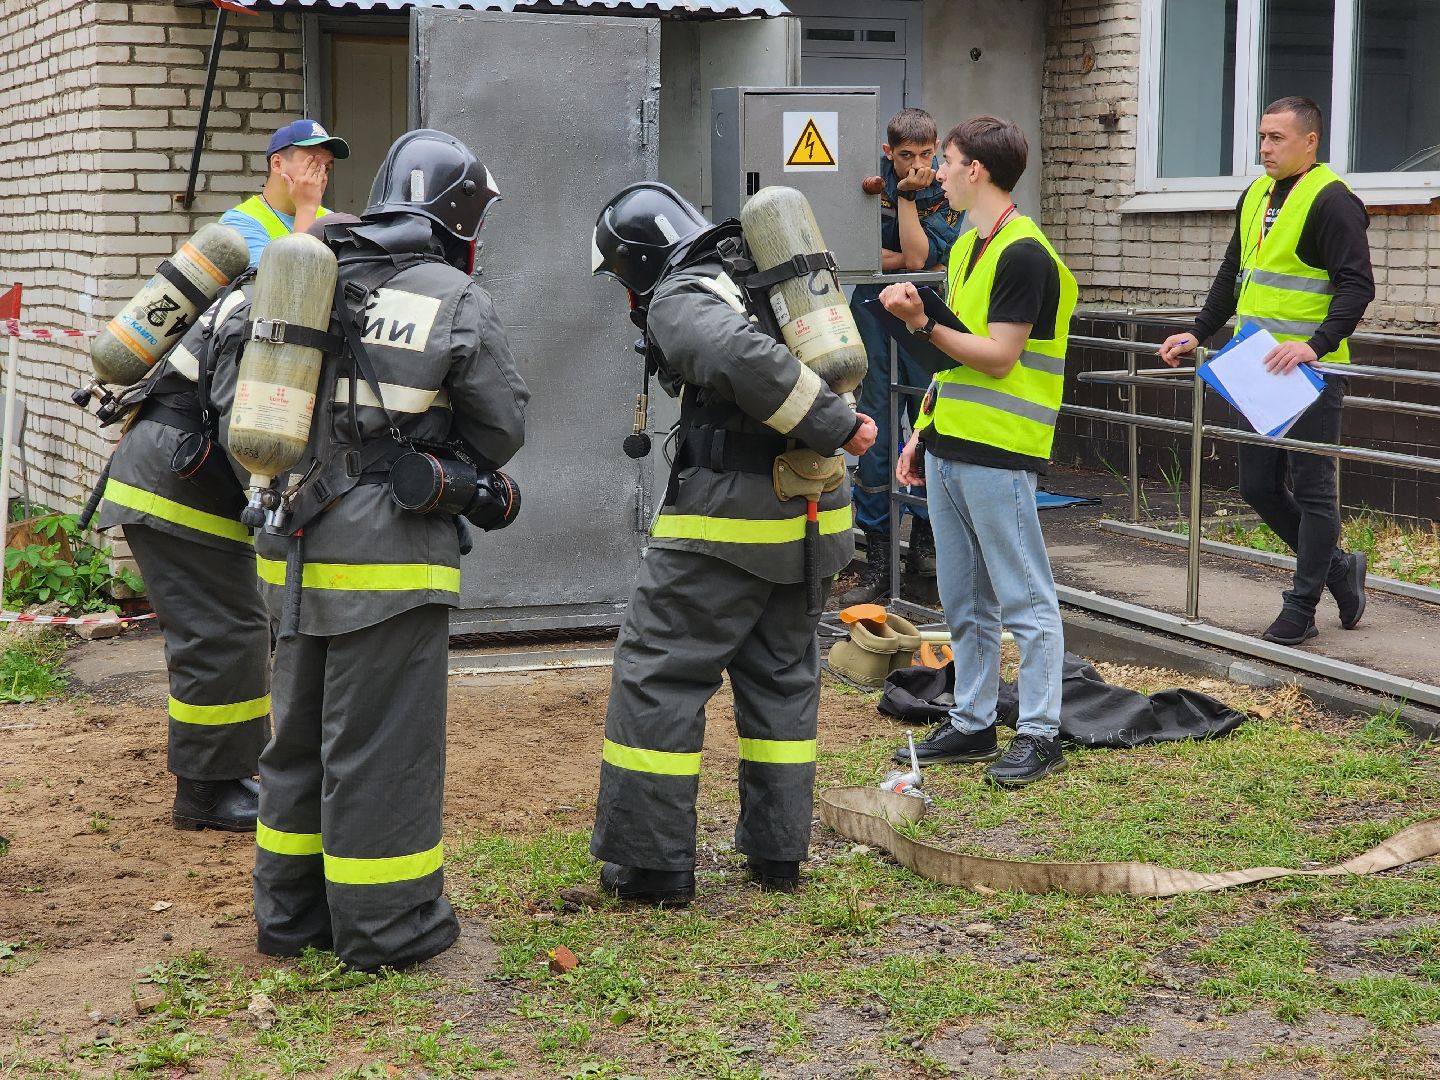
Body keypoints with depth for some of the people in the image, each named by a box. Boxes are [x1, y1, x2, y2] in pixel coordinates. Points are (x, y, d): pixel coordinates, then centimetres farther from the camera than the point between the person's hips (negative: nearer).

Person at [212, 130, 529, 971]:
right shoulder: (458, 303, -8)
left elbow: (236, 399, 9)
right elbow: (504, 427, 0)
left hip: (294, 554, 6)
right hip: (390, 561, -6)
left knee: (302, 733, 17)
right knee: (382, 745, 3)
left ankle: (291, 911, 27)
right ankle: (386, 925, 13)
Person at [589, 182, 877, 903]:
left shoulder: (679, 298, -10)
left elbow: (746, 361, -26)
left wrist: (836, 426, -23)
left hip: (729, 519, -8)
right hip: (807, 519, 9)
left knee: (656, 674, 0)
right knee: (781, 679, 16)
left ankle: (651, 864, 3)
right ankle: (778, 852, 22)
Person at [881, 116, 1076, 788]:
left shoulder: (1024, 254, -13)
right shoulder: (966, 247, 16)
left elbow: (997, 357, -18)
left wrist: (923, 324, -21)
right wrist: (923, 429, 18)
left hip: (998, 454, -9)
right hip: (949, 448, 9)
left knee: (1025, 602, -1)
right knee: (963, 600, 14)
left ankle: (1039, 734, 5)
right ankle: (971, 725, 23)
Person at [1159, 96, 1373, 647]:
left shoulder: (1331, 200, -11)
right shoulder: (1256, 196, 15)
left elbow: (1357, 285, -17)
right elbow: (1232, 275, 25)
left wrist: (1317, 345, -28)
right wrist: (1199, 334, 18)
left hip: (1310, 371, -9)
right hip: (1256, 369, 9)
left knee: (1311, 490, 0)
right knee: (1259, 487, 12)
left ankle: (1301, 609, 9)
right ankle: (1339, 568, 29)